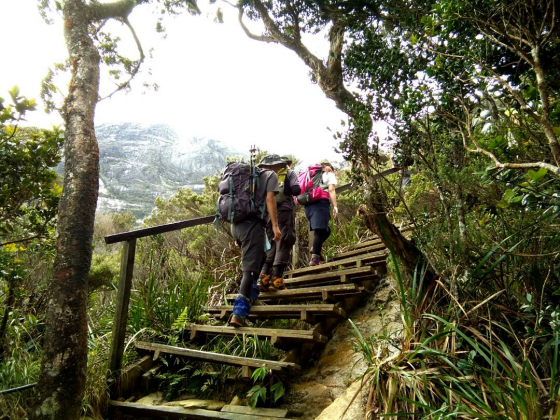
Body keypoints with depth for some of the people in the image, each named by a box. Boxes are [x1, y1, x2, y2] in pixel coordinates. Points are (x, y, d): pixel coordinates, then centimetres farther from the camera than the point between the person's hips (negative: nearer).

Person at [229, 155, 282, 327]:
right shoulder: (271, 175, 7)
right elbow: (270, 199, -8)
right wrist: (275, 225, -11)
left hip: (236, 224, 8)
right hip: (252, 224, -8)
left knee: (258, 256, 28)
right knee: (250, 268, -9)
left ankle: (251, 292, 30)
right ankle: (239, 313, -14)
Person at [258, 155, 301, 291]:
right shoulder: (290, 173, 7)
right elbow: (296, 191, -5)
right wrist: (289, 190, 16)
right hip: (284, 210, -4)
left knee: (269, 244, 10)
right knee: (283, 244, -2)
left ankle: (264, 275, -3)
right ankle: (276, 278, -7)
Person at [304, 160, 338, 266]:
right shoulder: (330, 175, 14)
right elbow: (331, 190, -3)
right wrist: (335, 206, -10)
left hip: (308, 204, 6)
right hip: (321, 202, -6)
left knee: (325, 230, 15)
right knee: (320, 230, -13)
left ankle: (316, 249, -5)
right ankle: (315, 257, -22)